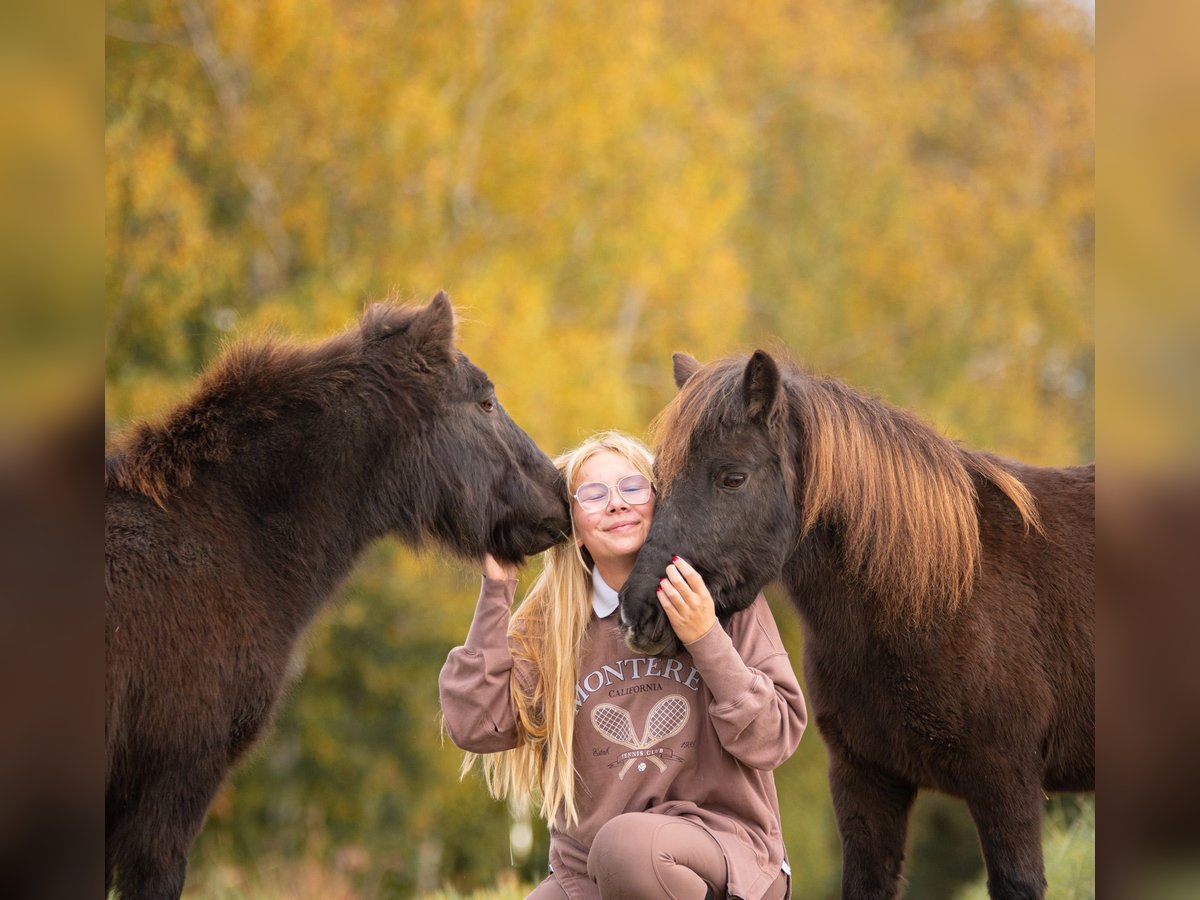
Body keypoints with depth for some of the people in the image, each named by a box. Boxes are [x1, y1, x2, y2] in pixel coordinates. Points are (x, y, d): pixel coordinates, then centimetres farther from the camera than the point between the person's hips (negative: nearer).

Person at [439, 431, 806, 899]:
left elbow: (771, 741, -6)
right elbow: (477, 728, -9)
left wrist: (707, 641, -17)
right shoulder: (548, 623, 3)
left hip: (724, 850, -3)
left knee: (627, 843, -35)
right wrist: (495, 592, -9)